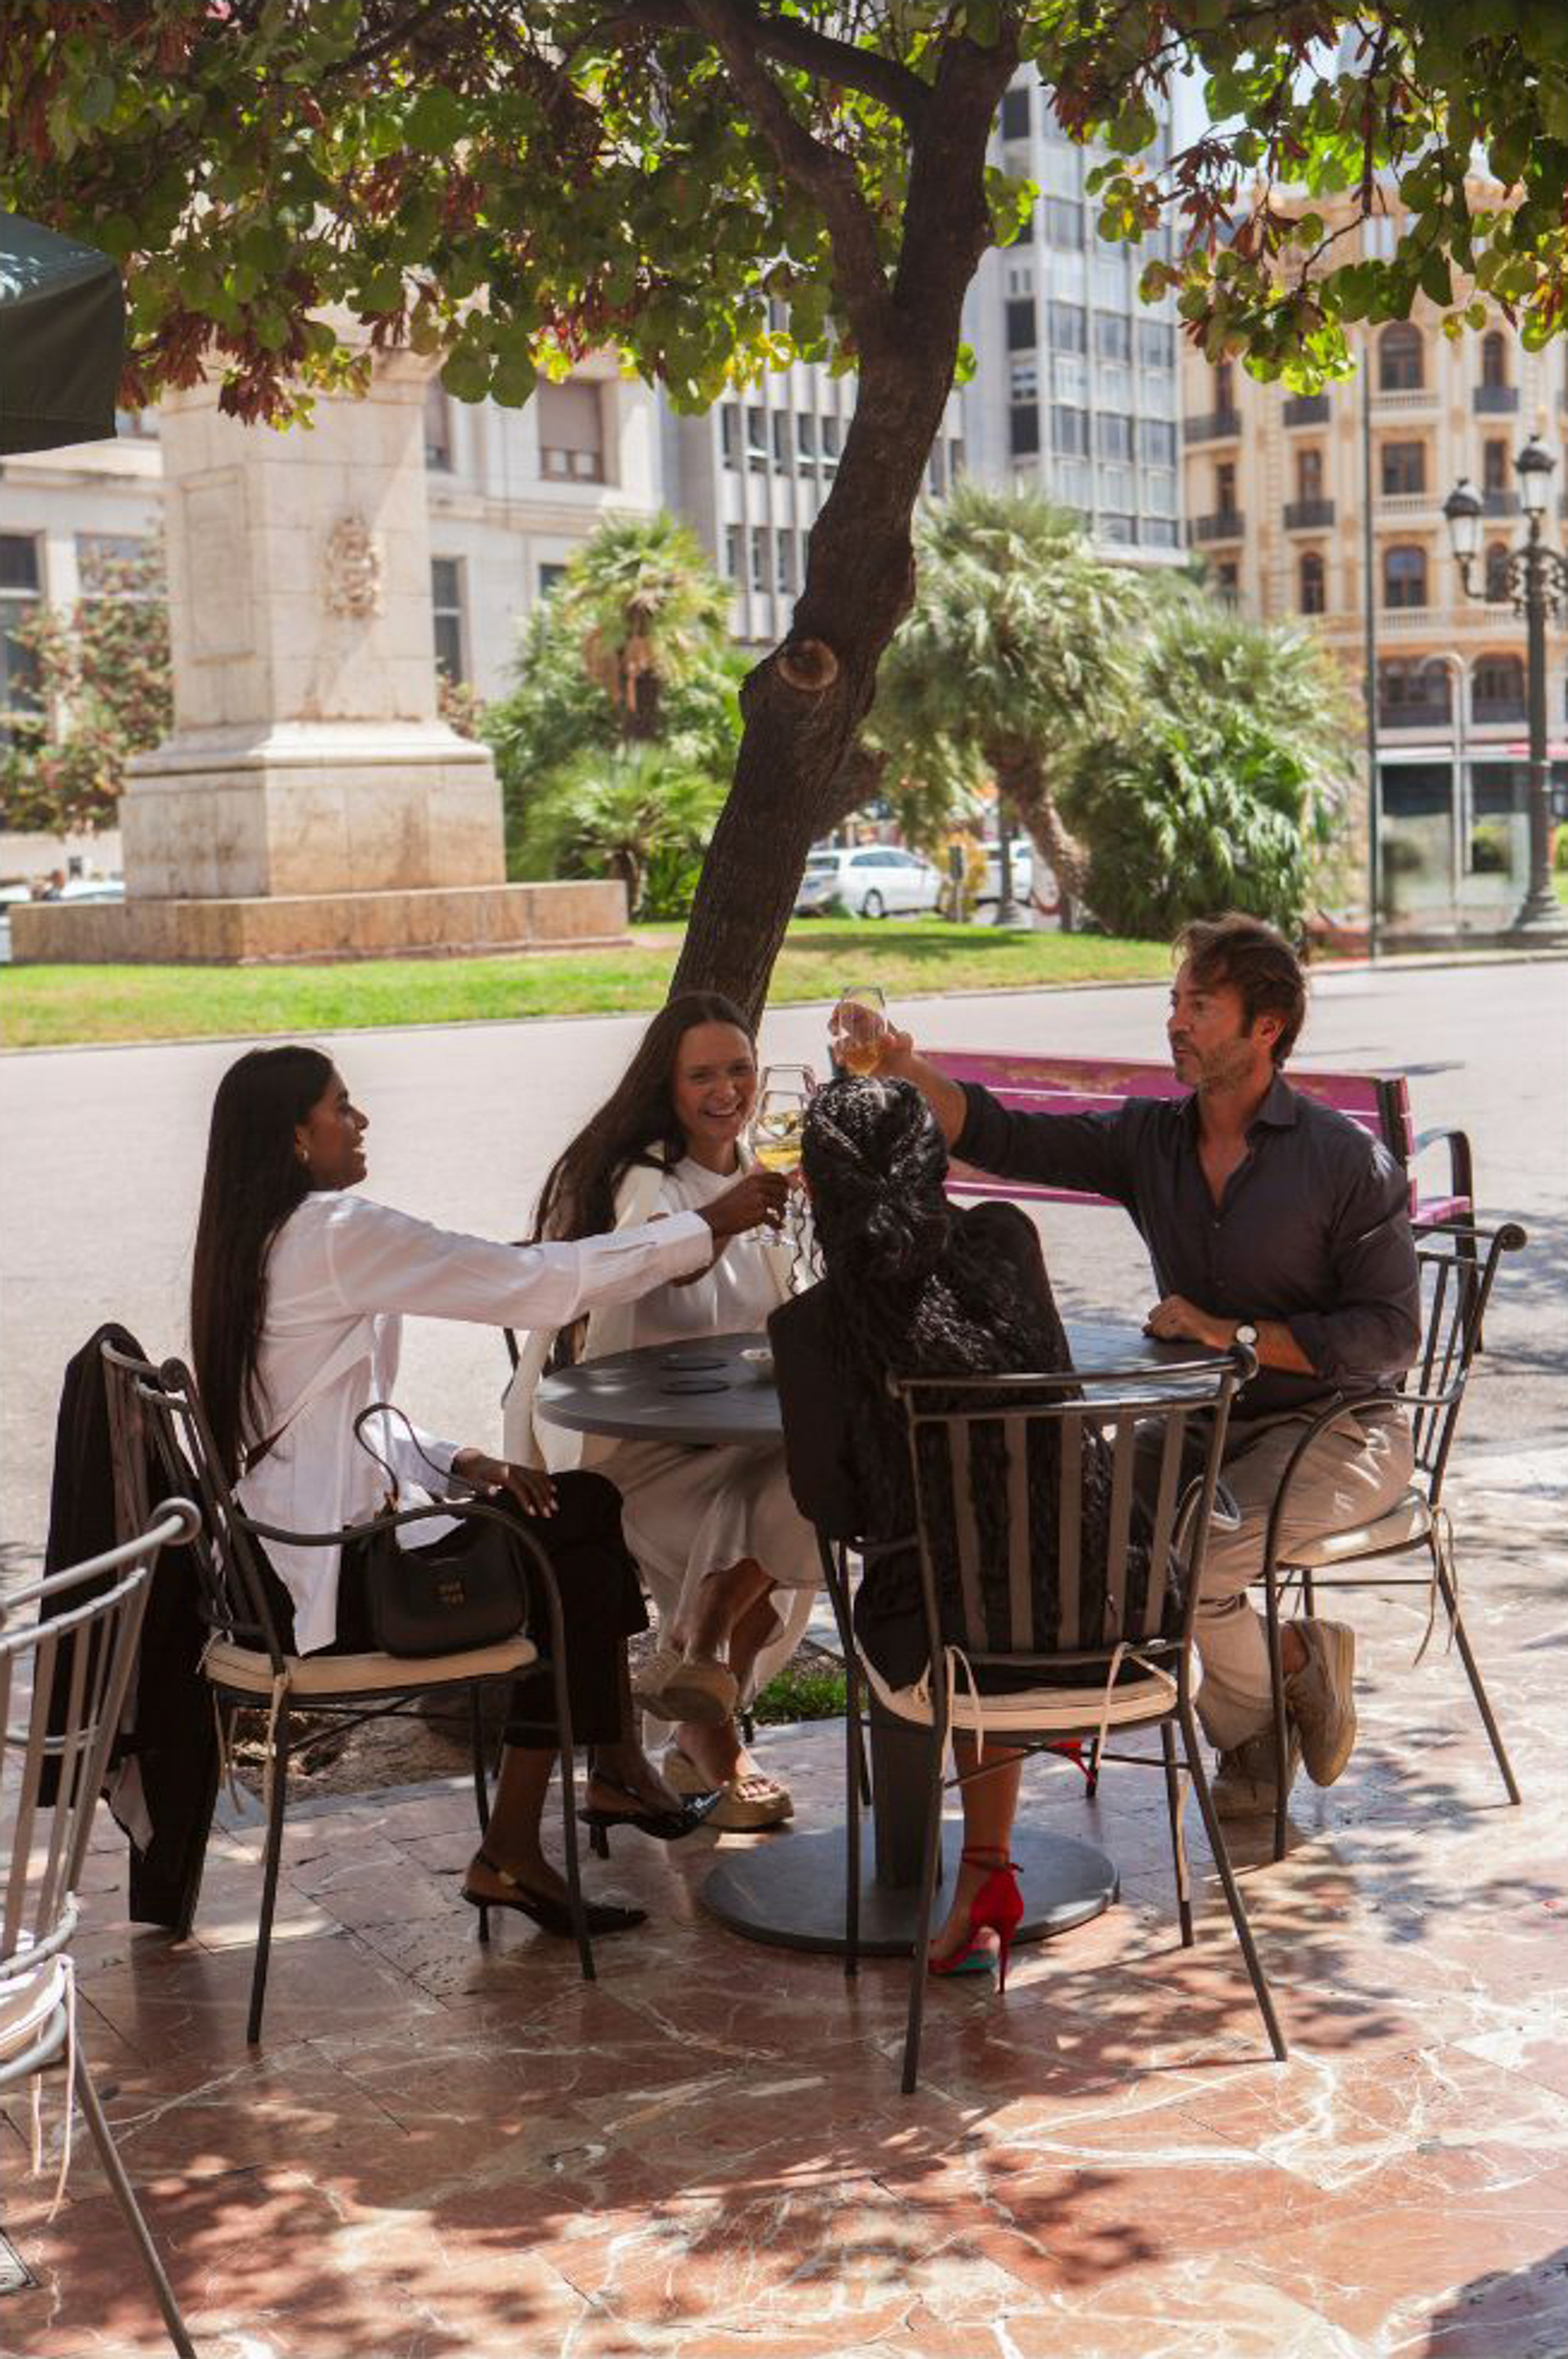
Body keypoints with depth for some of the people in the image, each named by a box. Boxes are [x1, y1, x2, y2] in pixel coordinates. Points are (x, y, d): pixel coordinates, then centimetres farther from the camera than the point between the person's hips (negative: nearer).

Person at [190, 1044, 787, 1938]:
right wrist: (707, 1226, -8)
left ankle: (617, 1771, 16)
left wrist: (459, 1463, 5)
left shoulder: (255, 1243, 13)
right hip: (335, 1575, -9)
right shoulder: (336, 1234, -17)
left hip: (291, 1551, 9)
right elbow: (538, 1281, -17)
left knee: (586, 1507, 10)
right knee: (574, 1571, 2)